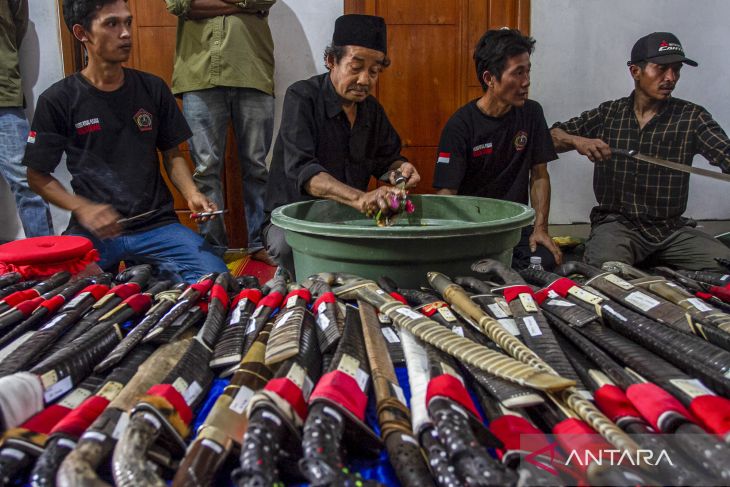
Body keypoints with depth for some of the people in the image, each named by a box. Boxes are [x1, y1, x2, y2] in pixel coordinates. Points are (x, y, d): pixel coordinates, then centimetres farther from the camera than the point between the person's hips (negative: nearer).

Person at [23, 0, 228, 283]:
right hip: (91, 230, -1)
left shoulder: (153, 89, 6)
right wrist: (82, 208, -13)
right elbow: (38, 175, 5)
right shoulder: (58, 101, 0)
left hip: (156, 223, 2)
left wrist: (191, 193, -8)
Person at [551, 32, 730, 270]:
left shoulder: (691, 117, 2)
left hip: (672, 228, 2)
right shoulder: (607, 114, 6)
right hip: (616, 224, -2)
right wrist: (576, 141, -16)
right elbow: (551, 136, 7)